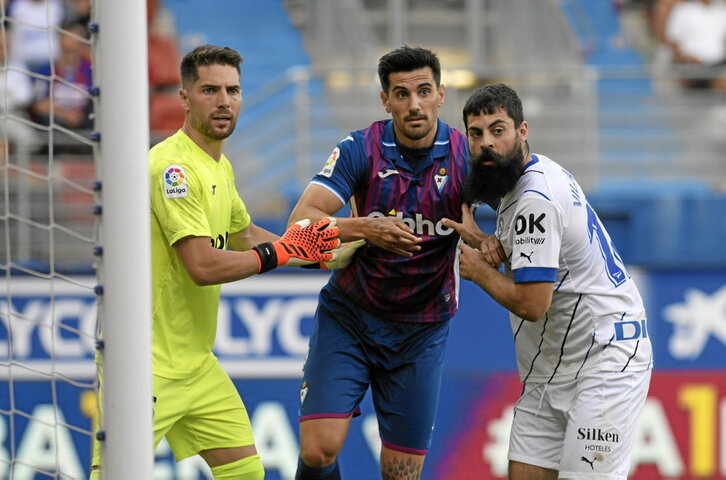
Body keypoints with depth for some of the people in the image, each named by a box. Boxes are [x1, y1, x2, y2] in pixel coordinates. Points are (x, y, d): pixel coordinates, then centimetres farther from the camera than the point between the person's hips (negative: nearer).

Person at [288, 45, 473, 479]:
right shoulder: (360, 150, -11)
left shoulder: (465, 155, -8)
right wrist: (364, 229, -39)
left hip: (420, 329, 1)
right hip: (349, 317, -1)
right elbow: (301, 221, -21)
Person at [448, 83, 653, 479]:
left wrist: (478, 270, -5)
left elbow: (531, 303, -23)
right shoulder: (540, 171, 10)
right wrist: (497, 245, 4)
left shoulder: (535, 200, -21)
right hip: (553, 366, 10)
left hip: (604, 360, -10)